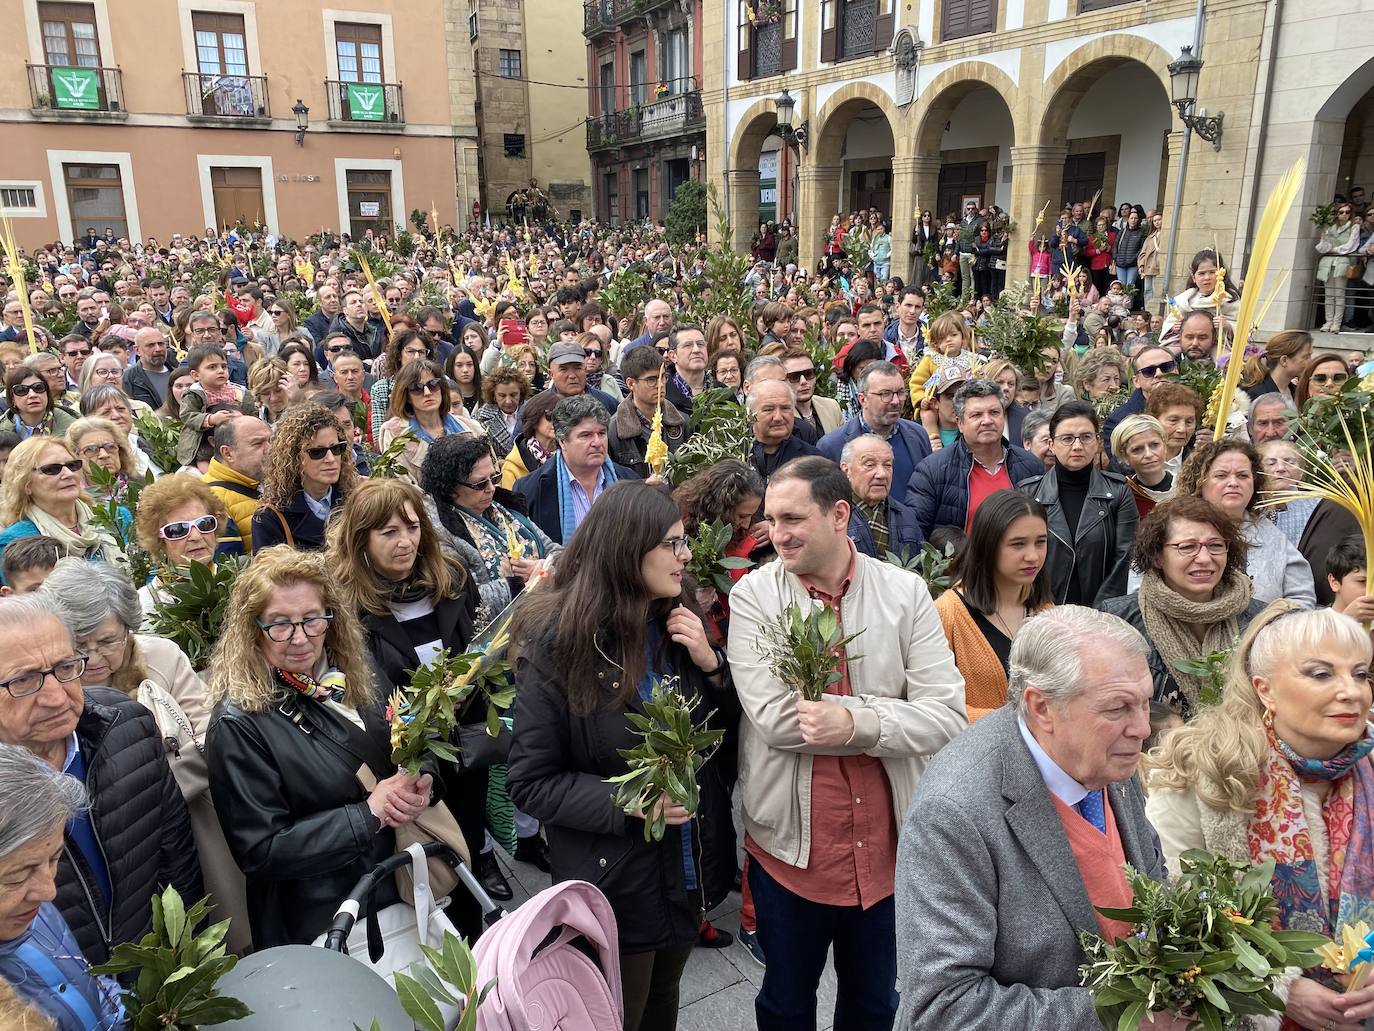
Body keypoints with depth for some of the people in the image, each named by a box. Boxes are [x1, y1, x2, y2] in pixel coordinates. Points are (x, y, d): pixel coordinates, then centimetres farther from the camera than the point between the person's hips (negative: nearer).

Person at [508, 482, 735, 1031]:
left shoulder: (678, 624, -5)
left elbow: (723, 730, 4)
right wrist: (627, 803, -27)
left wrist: (711, 666, -14)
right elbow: (530, 783, -16)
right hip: (617, 882, -5)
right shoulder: (559, 644, -20)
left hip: (690, 868, 5)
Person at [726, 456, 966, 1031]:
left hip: (888, 843, 2)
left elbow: (948, 718, -12)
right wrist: (895, 712, -19)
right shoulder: (753, 594, -10)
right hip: (789, 843, -1)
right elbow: (773, 717, -21)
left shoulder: (905, 592, -5)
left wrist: (858, 722, -26)